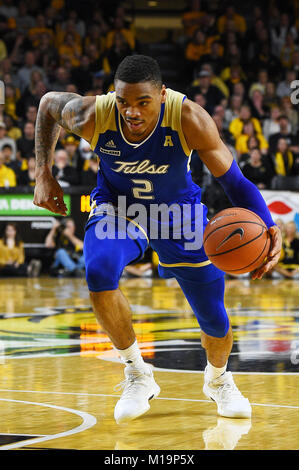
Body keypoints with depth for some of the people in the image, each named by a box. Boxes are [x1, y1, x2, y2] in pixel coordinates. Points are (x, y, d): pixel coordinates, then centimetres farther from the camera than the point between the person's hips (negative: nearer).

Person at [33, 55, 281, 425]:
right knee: (99, 273, -32)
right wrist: (43, 175, -8)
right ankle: (137, 375, -10)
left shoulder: (189, 119, -33)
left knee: (215, 322, 2)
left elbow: (234, 181, -27)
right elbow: (49, 104, -5)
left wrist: (267, 227, -45)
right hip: (117, 206, 0)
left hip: (177, 211, 0)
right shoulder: (92, 115, -29)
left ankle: (218, 380, 39)